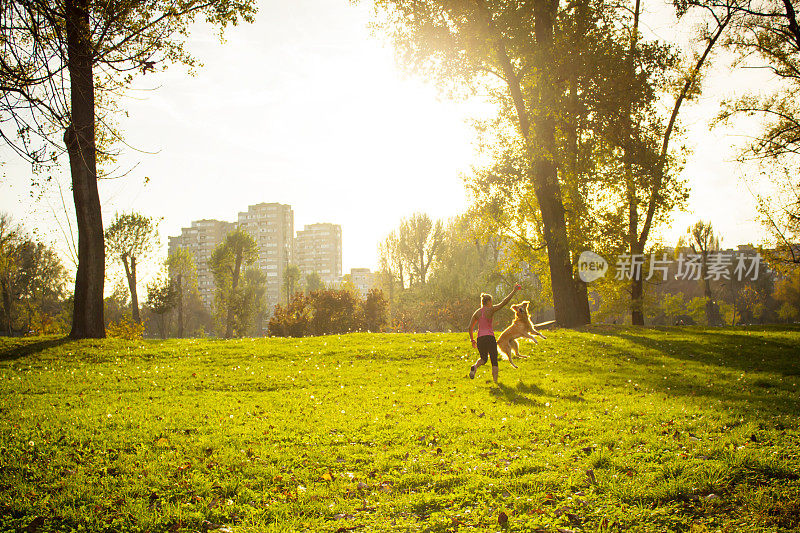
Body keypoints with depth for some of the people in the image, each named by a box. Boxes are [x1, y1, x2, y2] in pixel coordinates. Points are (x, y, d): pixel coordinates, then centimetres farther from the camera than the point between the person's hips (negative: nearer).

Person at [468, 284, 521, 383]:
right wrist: (514, 291, -2)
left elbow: (470, 327, 9)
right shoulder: (490, 310, -3)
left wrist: (472, 339, 21)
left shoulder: (476, 313, 10)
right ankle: (495, 381, -2)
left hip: (480, 338, 4)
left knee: (483, 358, 22)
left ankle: (474, 366, -9)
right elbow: (504, 302, -7)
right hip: (490, 337, -4)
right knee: (494, 360, 6)